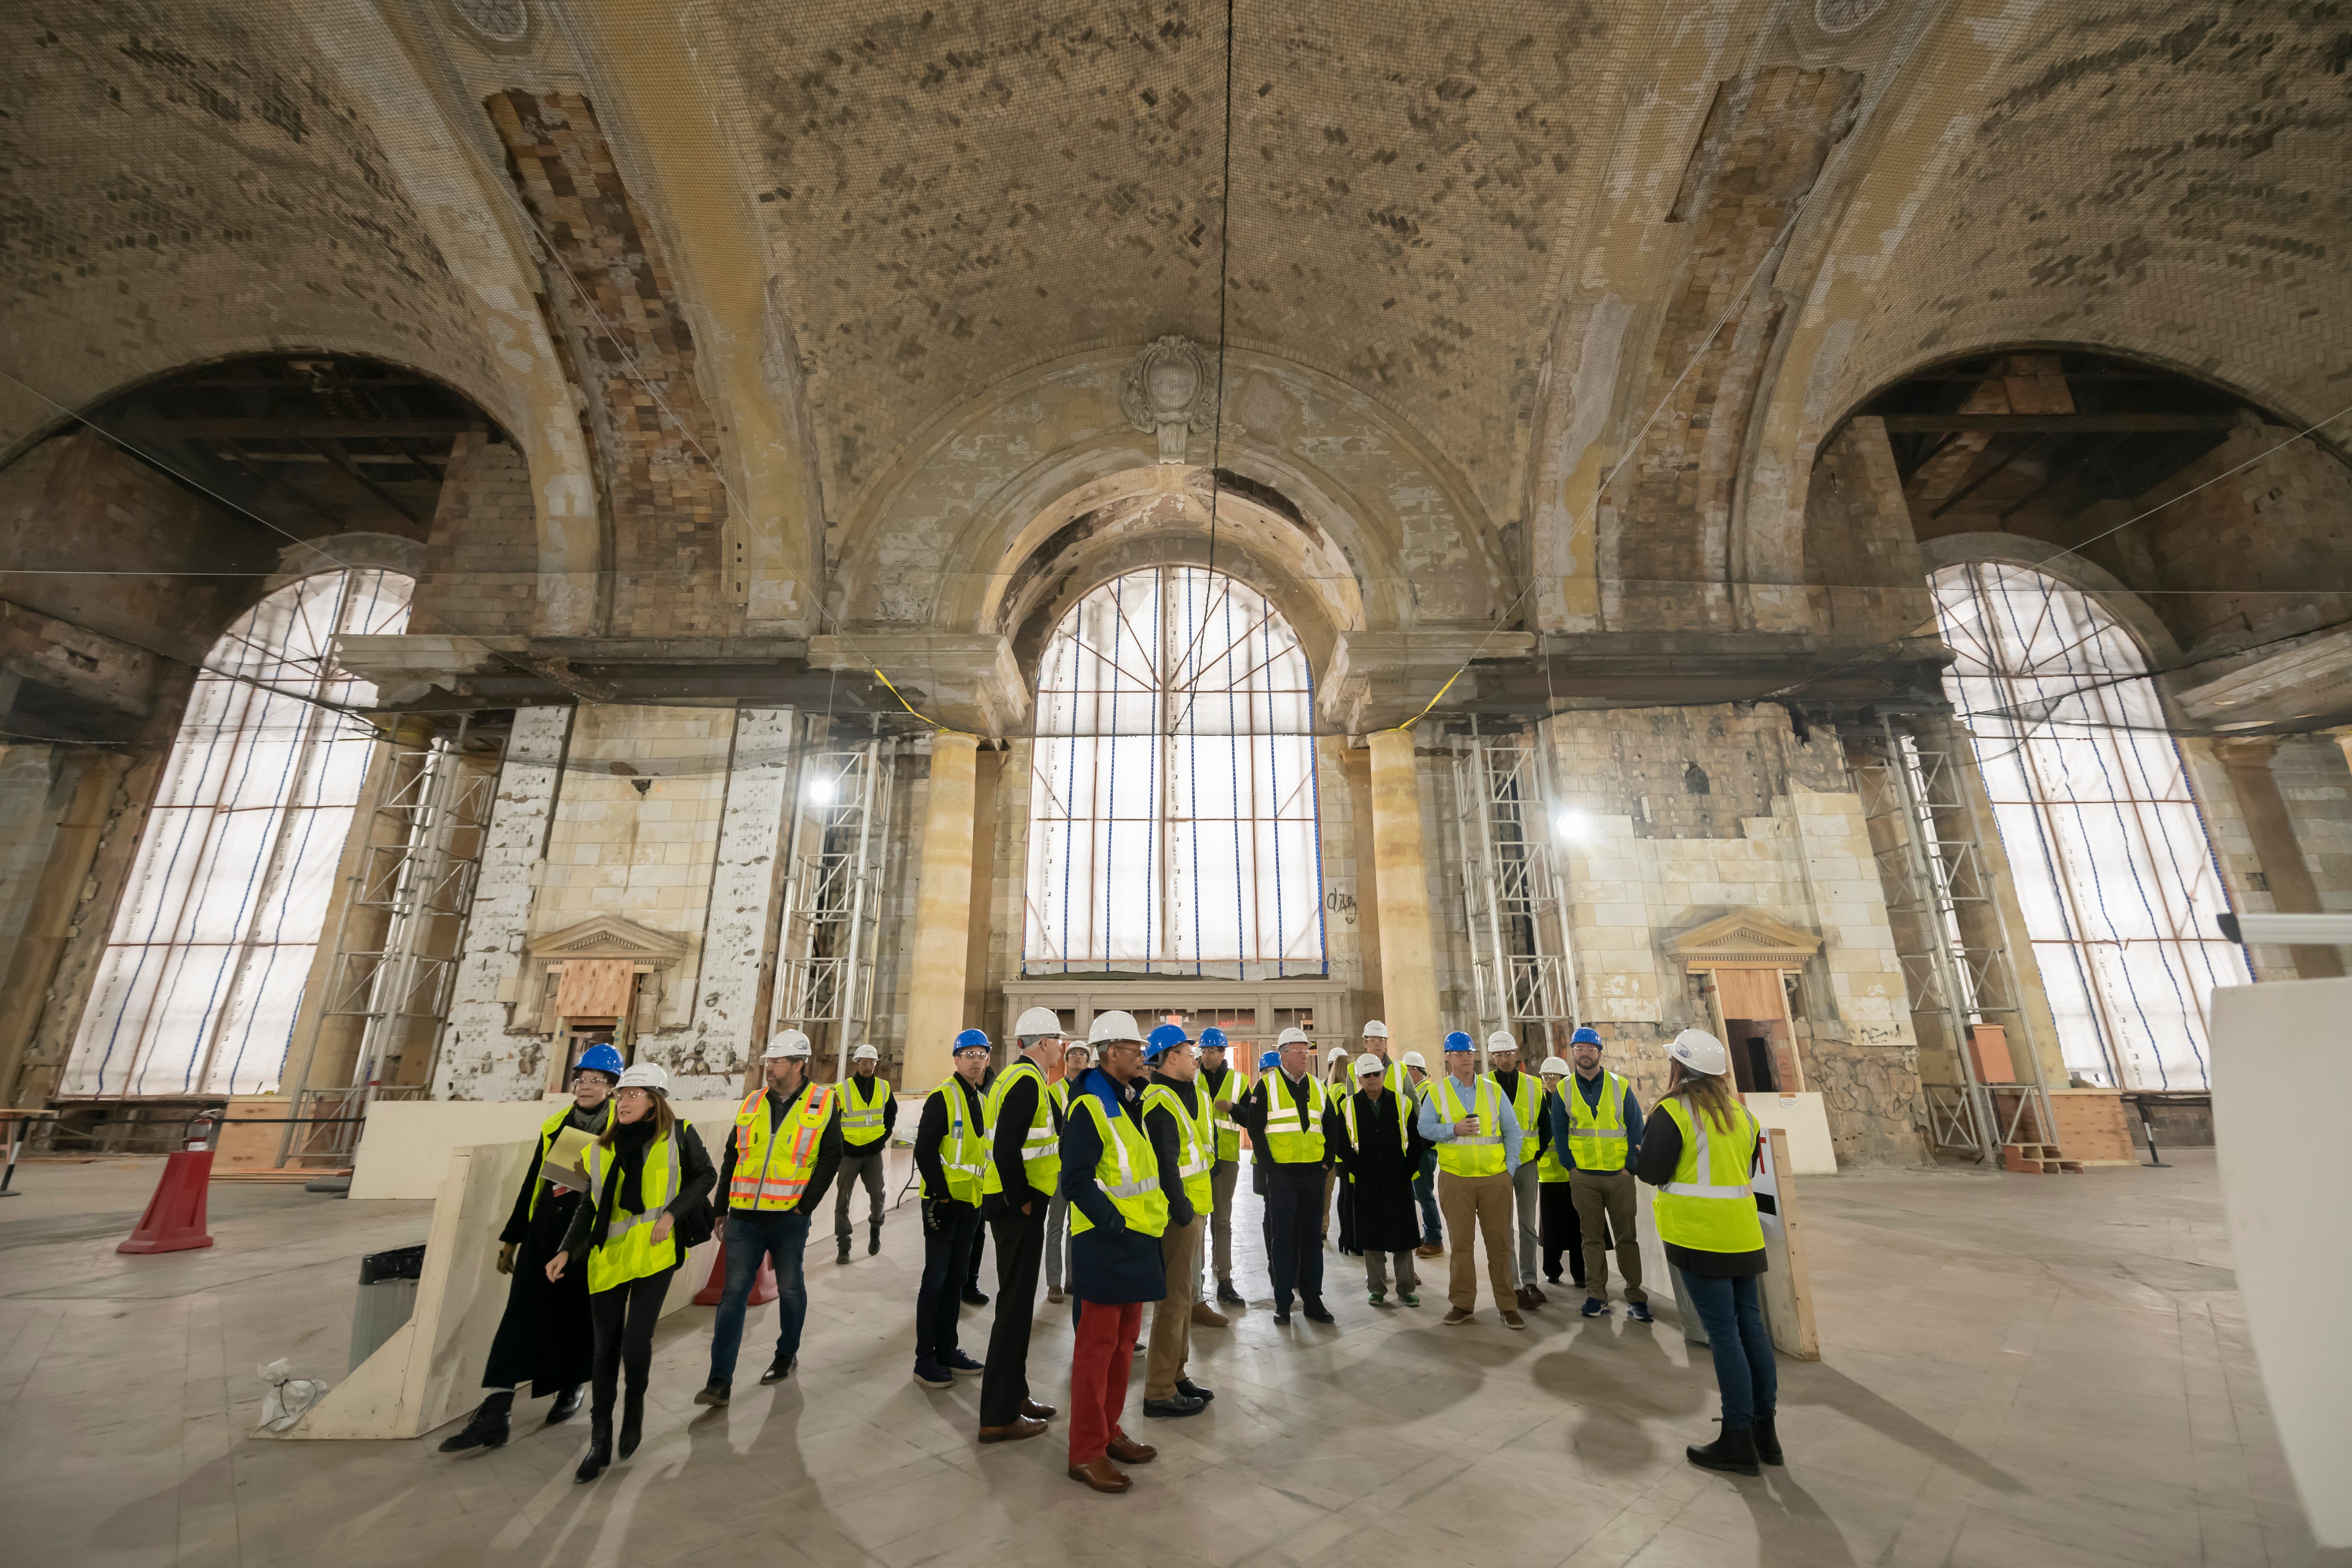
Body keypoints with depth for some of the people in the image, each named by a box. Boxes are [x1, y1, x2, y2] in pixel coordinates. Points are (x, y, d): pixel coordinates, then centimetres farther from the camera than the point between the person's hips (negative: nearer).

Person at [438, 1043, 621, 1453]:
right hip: (545, 1231, 4)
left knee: (578, 1315, 10)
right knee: (521, 1315, -1)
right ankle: (493, 1416, 7)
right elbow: (533, 1183, 14)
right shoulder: (554, 1126, 8)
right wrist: (512, 1237, 15)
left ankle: (574, 1385, 34)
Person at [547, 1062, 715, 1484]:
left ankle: (635, 1406, 26)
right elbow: (589, 1206, 13)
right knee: (606, 1350, 10)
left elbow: (705, 1175, 1)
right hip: (607, 1256, 4)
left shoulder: (678, 1135, -4)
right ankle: (600, 1445, 27)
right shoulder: (602, 1148, 8)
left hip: (654, 1254, -4)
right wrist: (567, 1250, 3)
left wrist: (673, 1212, -11)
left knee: (635, 1345, -8)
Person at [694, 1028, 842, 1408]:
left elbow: (831, 1158, -7)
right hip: (745, 1217, 3)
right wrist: (722, 1209, 11)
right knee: (734, 1293, 3)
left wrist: (806, 1205, -10)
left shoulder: (822, 1103, -7)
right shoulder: (752, 1105, 7)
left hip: (789, 1218, -3)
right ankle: (720, 1381, 12)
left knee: (790, 1288, 13)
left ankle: (786, 1355, 34)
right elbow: (732, 1159, 14)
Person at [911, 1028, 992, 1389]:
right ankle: (925, 1360, 13)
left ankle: (947, 1350, 27)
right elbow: (925, 1149, -16)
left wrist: (985, 1194, 12)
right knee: (936, 1279, 1)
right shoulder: (943, 1097, -13)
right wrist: (941, 1194, -18)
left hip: (972, 1201, 7)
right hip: (944, 1200, -7)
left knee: (956, 1278, 15)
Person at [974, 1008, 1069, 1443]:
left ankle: (1013, 1395, 33)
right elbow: (1007, 1150, -29)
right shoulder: (1028, 1081, -21)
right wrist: (1022, 1202, -18)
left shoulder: (1014, 1076, 11)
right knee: (1016, 1305, 1)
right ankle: (998, 1417, 13)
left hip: (1014, 1205, 10)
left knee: (1018, 1301, 19)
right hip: (1019, 1207, -10)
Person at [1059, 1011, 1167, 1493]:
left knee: (1124, 1341, 18)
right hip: (1106, 1244, -9)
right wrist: (1116, 1224, -20)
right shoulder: (1089, 1107, -18)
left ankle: (1109, 1431, 32)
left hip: (1136, 1241, 9)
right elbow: (1076, 1182, -21)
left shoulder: (1129, 1102, 11)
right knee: (1097, 1345, 3)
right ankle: (1086, 1452, 16)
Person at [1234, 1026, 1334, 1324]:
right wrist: (1269, 1164, -10)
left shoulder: (1317, 1087, 9)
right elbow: (1255, 1127, -6)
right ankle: (1283, 1302, 15)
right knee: (1282, 1238, 3)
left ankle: (1312, 1299, 22)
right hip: (1281, 1174, -4)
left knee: (1311, 1238, 11)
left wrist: (1326, 1161, 6)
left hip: (1313, 1174, 4)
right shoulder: (1266, 1086, -5)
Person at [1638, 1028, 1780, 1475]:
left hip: (1700, 1236, -7)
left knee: (1723, 1331, 0)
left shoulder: (1673, 1112, -15)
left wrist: (1649, 1136, 3)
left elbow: (1651, 1172, -13)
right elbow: (1749, 1168, 18)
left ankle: (1738, 1440, 8)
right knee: (1750, 1325, 14)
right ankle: (1763, 1429, 25)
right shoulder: (1740, 1112, 8)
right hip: (1743, 1233, 7)